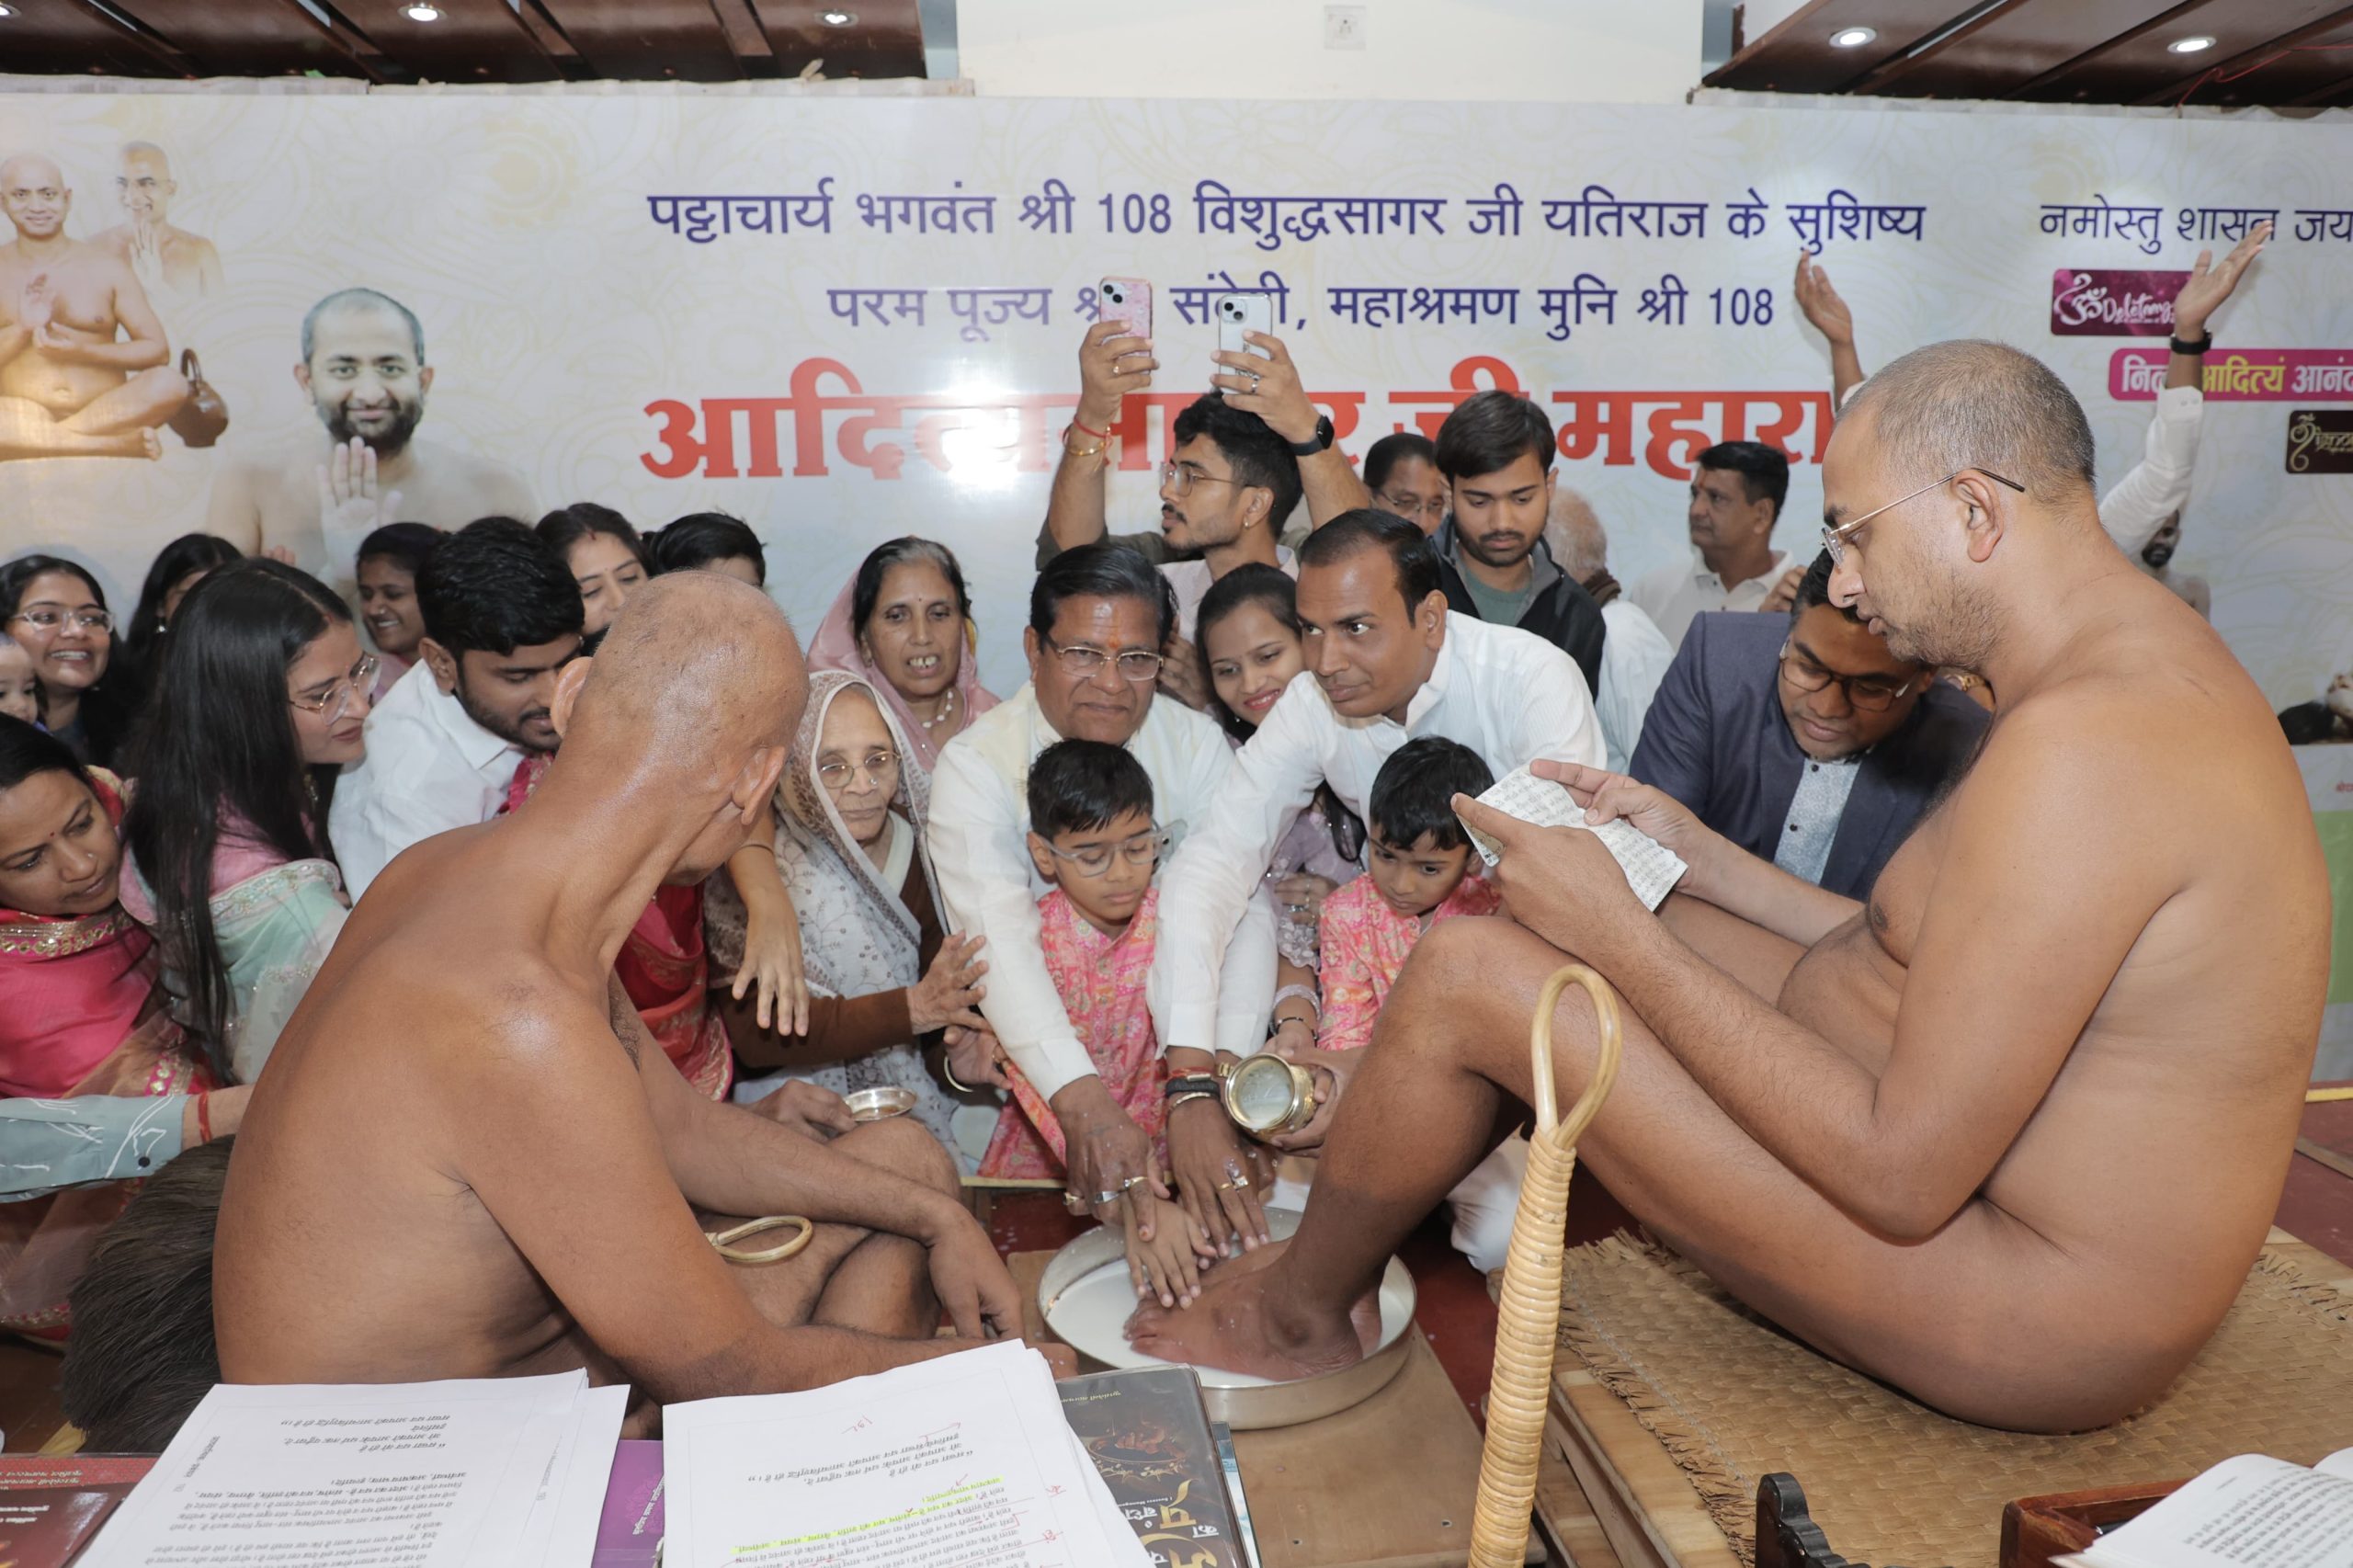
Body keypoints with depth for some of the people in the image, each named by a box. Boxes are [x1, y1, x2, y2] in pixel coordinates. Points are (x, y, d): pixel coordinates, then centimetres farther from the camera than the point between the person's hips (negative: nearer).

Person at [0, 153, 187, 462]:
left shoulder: (106, 266, 8)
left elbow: (158, 350, 3)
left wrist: (82, 351, -10)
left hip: (106, 411, 0)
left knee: (170, 384, -32)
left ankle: (39, 440, -22)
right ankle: (121, 442, -29)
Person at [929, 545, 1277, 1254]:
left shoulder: (1196, 744, -4)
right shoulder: (975, 763, -11)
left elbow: (1236, 909, -19)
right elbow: (997, 935, -27)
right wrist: (1083, 1102, -44)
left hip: (1181, 1028, 2)